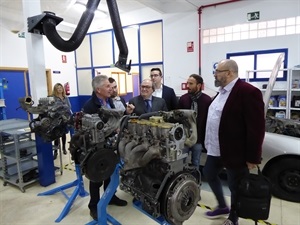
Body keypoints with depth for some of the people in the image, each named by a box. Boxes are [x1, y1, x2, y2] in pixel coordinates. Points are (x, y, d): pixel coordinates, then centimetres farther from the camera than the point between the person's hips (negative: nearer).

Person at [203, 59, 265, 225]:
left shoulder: (248, 92, -19)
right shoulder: (222, 91, 9)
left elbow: (256, 127, -20)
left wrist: (252, 157, -17)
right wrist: (209, 142, 18)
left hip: (235, 151, -9)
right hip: (216, 149, 9)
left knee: (235, 186, 10)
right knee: (209, 174, 21)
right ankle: (222, 207, 43)